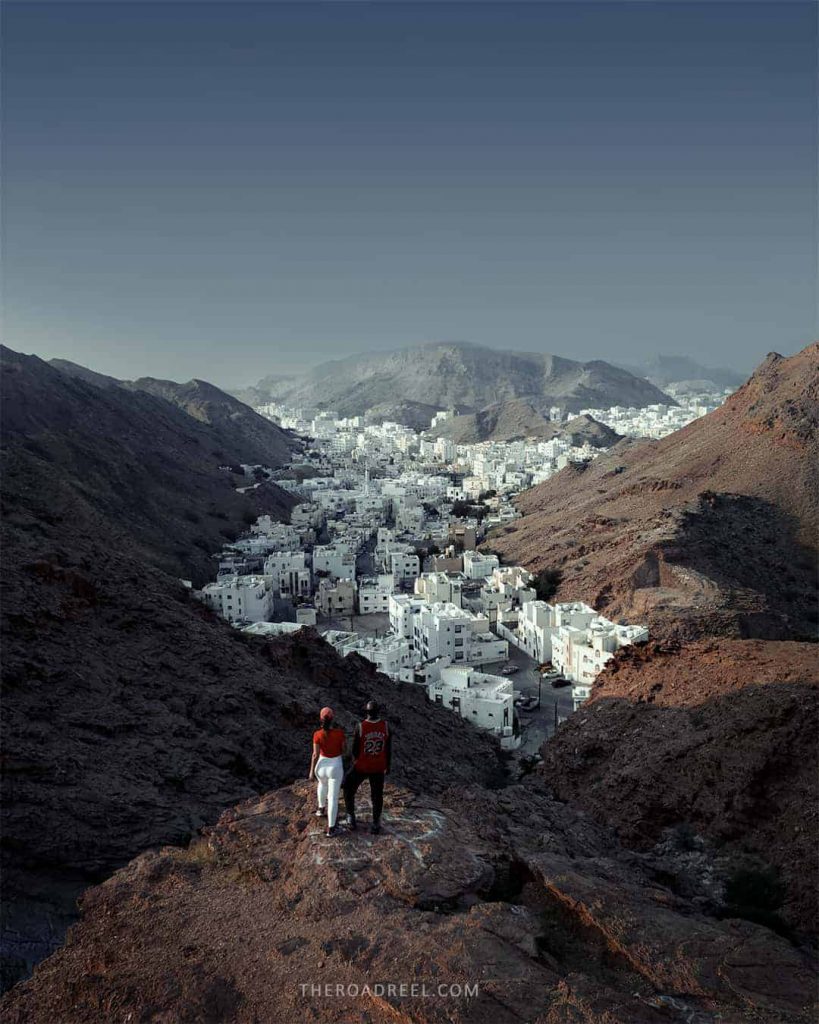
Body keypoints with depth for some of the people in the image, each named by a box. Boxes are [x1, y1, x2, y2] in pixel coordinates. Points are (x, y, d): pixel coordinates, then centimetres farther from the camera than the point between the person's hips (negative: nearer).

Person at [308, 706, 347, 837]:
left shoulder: (317, 734, -19)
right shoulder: (340, 732, -20)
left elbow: (315, 755, -15)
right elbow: (344, 750, -6)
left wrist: (312, 771, -1)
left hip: (321, 766, 2)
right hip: (335, 768, -2)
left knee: (322, 783, 36)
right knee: (333, 797, 10)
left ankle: (321, 808, 54)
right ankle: (331, 828, 17)